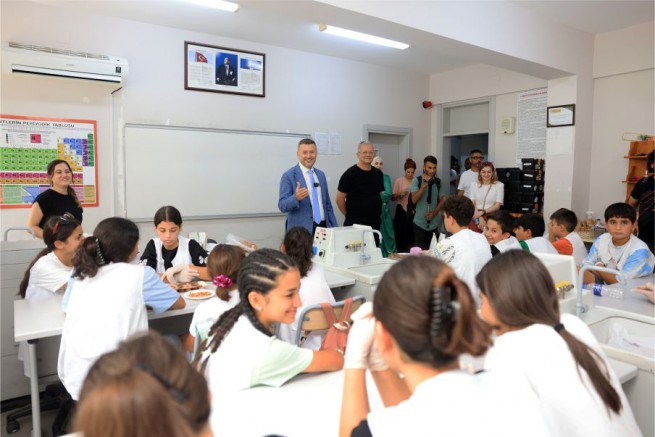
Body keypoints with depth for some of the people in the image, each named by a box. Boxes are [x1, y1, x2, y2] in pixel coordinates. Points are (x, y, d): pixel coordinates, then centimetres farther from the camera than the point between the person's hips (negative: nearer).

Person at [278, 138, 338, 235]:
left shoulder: (321, 175, 12)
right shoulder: (288, 176, -6)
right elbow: (282, 206, -11)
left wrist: (335, 229, 10)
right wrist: (296, 198, -30)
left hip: (323, 227, 5)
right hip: (301, 230, -5)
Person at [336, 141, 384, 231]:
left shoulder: (378, 174, 9)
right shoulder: (350, 174, -7)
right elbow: (340, 198, -5)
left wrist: (377, 212, 13)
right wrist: (349, 214, 4)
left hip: (375, 222, 5)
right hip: (355, 223, -5)